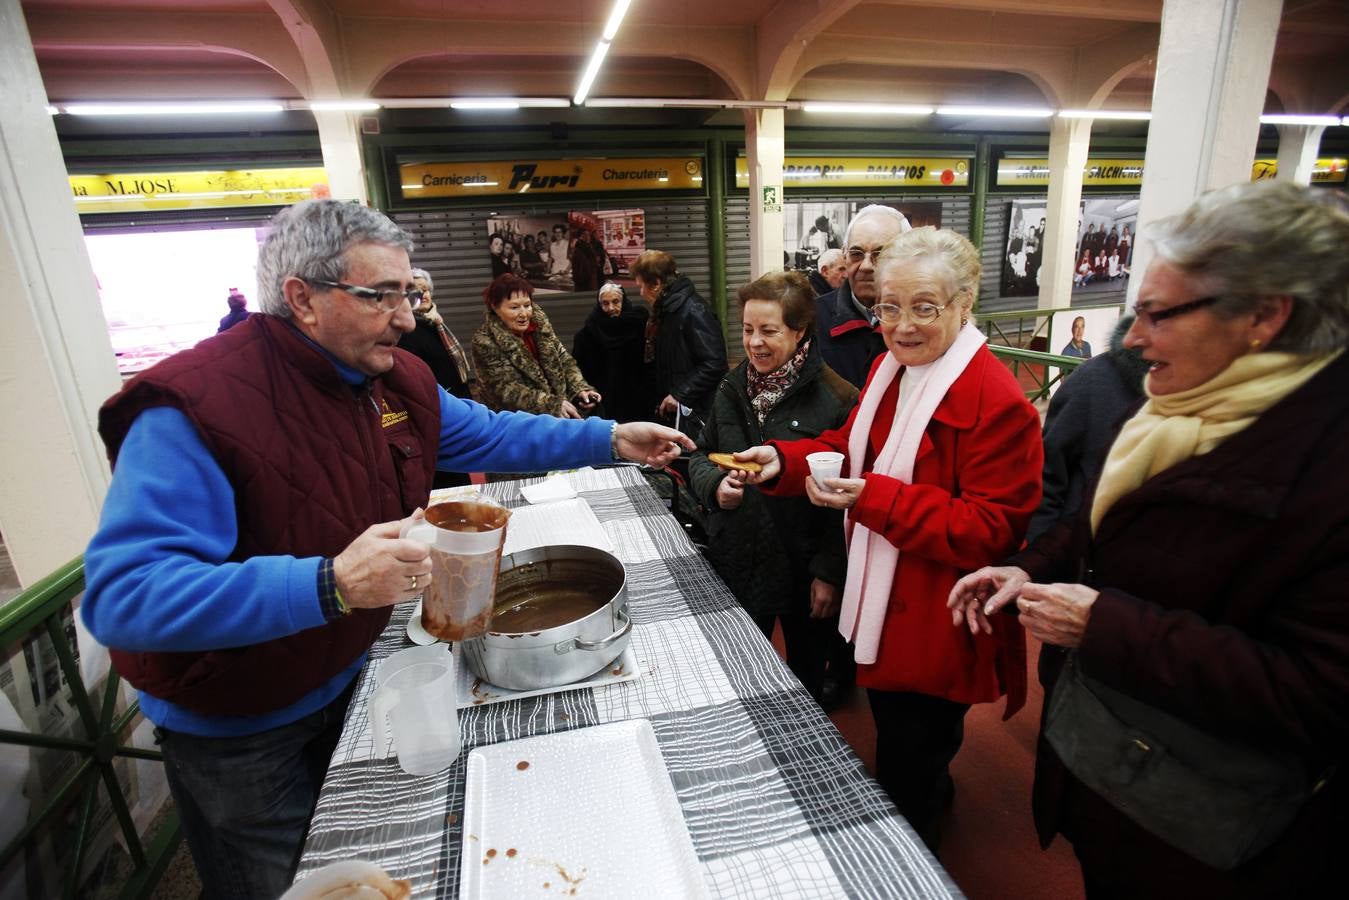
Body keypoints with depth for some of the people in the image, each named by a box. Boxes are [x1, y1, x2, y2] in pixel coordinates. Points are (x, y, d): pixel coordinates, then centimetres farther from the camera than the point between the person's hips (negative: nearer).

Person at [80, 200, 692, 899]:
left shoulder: (399, 381, -7)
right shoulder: (194, 405, -29)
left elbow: (490, 436, 5)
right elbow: (122, 595, -34)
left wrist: (612, 439, -3)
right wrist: (329, 584, -46)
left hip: (353, 676, 6)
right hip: (238, 730, -5)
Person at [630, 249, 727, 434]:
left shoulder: (694, 310, -15)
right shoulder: (664, 312, 13)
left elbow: (714, 363, -21)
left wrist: (680, 394, -18)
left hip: (695, 414, -9)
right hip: (674, 412, 9)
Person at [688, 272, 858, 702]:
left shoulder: (834, 397, -14)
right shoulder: (733, 387, 2)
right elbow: (701, 454, 11)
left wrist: (830, 572, -14)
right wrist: (714, 484, -11)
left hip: (802, 566, -4)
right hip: (735, 562, 4)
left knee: (806, 675, 20)